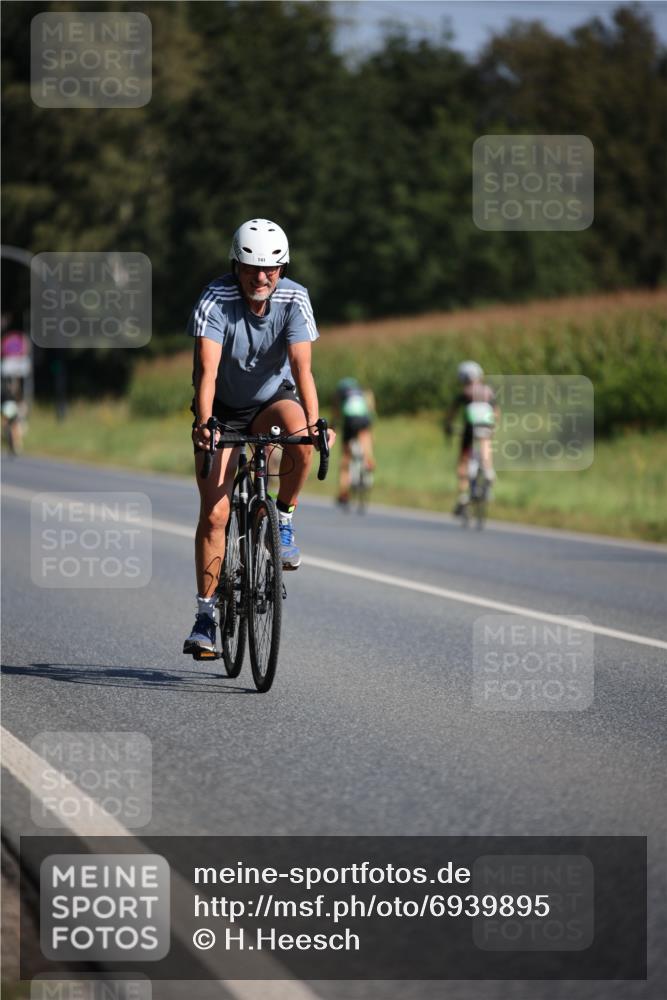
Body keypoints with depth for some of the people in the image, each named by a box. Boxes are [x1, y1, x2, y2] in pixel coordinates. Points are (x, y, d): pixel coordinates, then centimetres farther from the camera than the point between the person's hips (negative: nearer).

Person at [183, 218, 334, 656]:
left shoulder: (294, 299, -20)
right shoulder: (215, 300, -24)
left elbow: (301, 365, -29)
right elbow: (207, 369, -34)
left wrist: (315, 421, -44)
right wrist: (203, 423, -50)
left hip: (272, 397, 1)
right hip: (224, 409, -1)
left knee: (300, 434, -35)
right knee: (214, 512, -10)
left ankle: (284, 520, -12)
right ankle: (206, 612, 1)